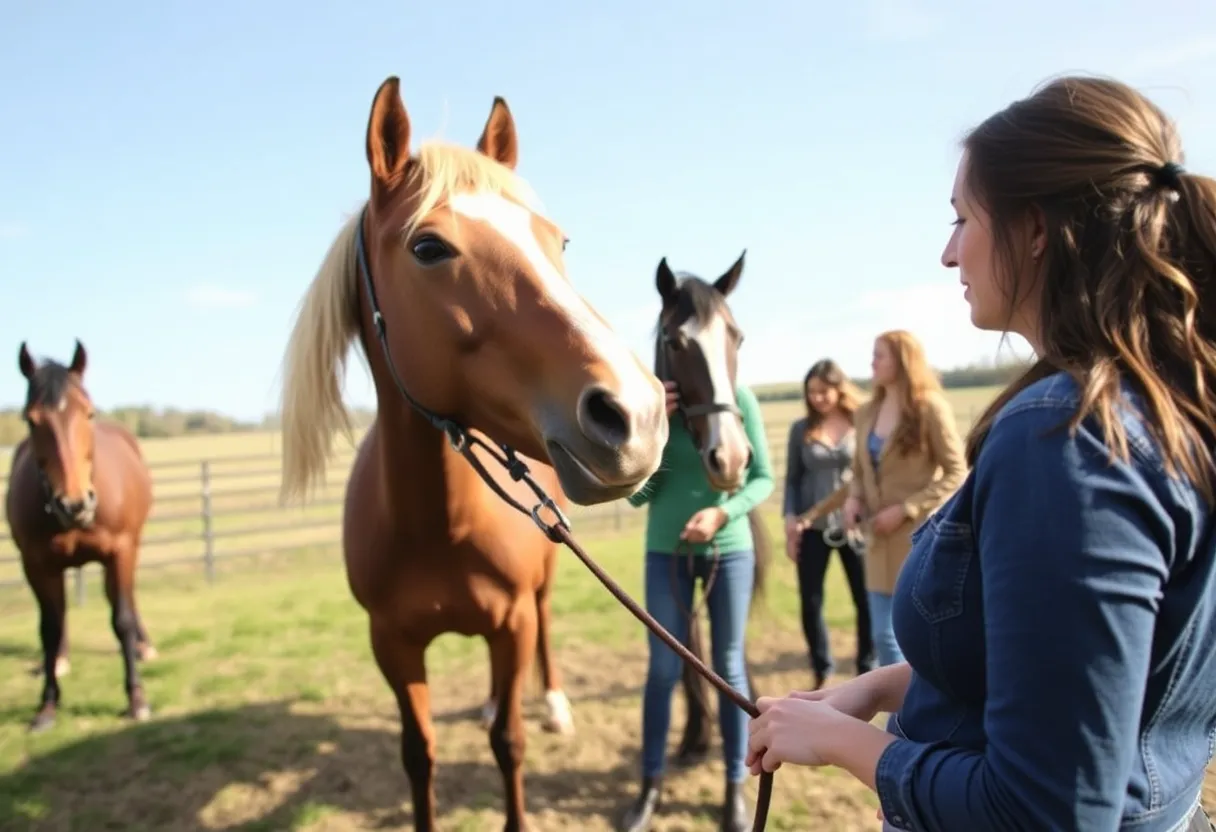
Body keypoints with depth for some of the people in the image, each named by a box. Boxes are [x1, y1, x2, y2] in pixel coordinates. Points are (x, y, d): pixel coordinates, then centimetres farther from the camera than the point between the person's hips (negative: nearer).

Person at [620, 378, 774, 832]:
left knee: (729, 667, 10)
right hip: (666, 552, 1)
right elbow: (638, 495, -9)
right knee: (663, 669, 9)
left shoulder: (741, 399, -9)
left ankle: (736, 788, 25)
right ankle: (652, 784, 26)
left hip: (730, 549, 0)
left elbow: (763, 477, -5)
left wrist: (722, 513, -23)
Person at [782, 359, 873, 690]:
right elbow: (792, 479, 6)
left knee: (867, 601, 6)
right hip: (813, 528, 2)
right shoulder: (801, 429, 2)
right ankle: (823, 674, 24)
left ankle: (868, 672, 24)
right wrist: (790, 517, -6)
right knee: (810, 603, 6)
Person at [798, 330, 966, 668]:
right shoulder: (866, 413, 8)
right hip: (881, 540, 5)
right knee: (885, 636, 10)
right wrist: (853, 498, -4)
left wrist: (905, 509, -16)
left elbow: (956, 474, -11)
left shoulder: (930, 408, -10)